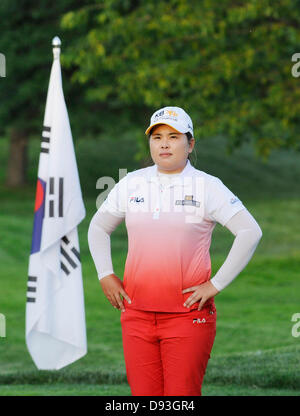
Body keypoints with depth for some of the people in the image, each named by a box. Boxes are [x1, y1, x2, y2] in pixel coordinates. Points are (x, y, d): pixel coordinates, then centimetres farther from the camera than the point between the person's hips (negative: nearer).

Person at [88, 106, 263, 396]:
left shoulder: (207, 187, -1)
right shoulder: (131, 184, 10)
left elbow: (250, 232, -5)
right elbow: (98, 227, 24)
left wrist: (216, 284, -9)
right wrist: (105, 275, 10)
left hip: (189, 315, -3)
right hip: (137, 315, 4)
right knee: (143, 396, 1)